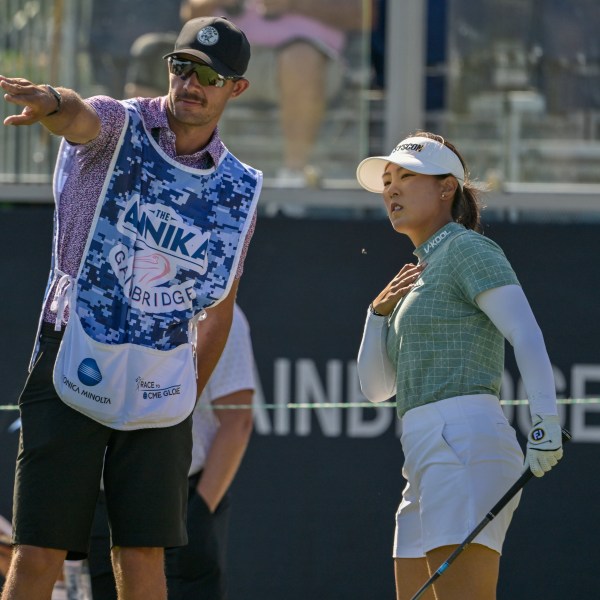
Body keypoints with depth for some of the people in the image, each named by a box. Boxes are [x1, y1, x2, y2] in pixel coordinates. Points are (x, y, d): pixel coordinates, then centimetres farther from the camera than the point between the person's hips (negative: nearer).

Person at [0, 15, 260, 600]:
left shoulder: (237, 189, 10)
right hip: (72, 372, -3)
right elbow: (81, 118, -28)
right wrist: (51, 102, -52)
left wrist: (190, 394, 17)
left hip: (159, 390, 3)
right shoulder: (119, 126, -2)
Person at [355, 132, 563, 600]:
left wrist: (545, 424, -27)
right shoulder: (420, 274, 26)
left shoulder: (468, 249, -1)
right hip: (429, 465, 10)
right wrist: (379, 312, 7)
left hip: (466, 446, -10)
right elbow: (376, 387, 23)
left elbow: (527, 335, -15)